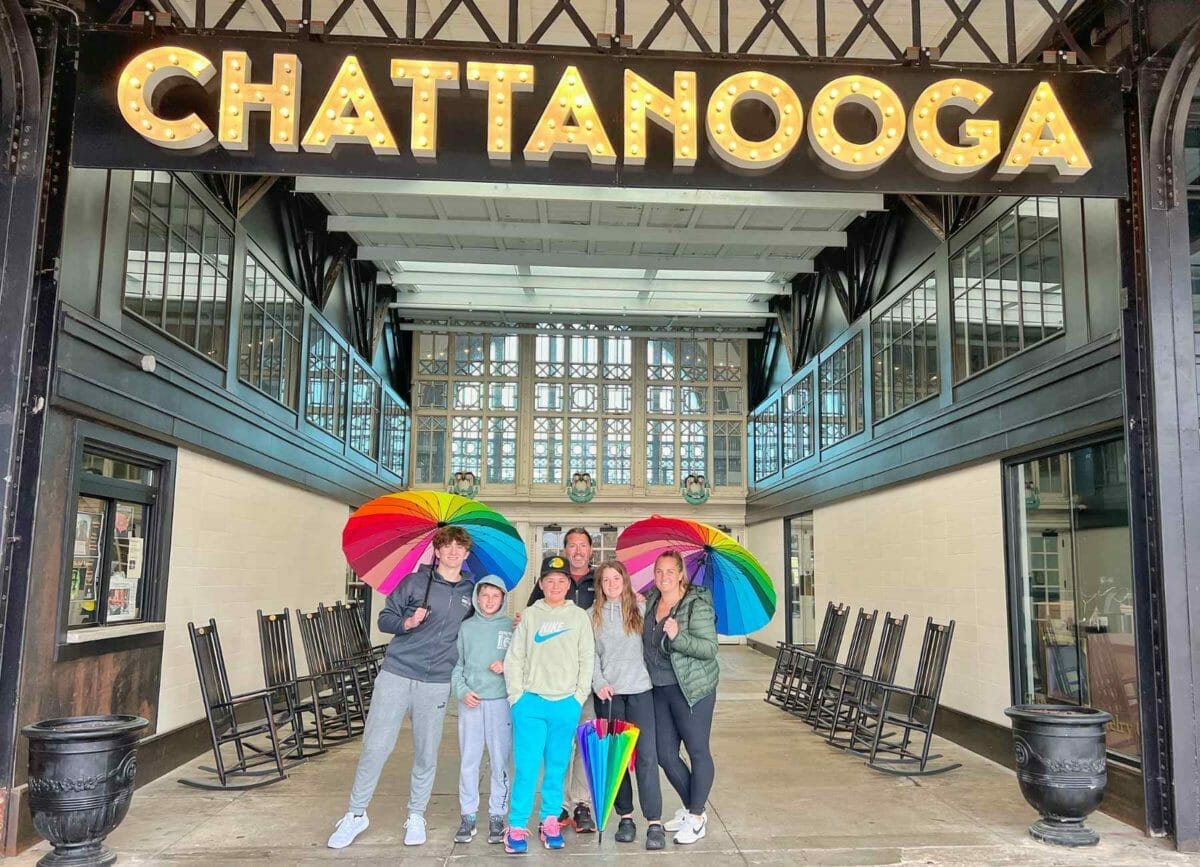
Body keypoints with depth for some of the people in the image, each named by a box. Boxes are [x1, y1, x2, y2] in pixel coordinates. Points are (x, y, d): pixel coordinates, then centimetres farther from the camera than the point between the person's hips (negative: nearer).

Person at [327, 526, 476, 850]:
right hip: (396, 674, -2)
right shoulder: (415, 582, 0)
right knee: (375, 747, 0)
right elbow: (384, 619, 2)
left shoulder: (470, 592, 7)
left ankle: (416, 816, 25)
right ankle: (356, 814, 17)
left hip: (436, 683, 2)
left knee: (427, 754, 7)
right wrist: (407, 622, -17)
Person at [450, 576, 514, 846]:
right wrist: (461, 690, -6)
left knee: (500, 761, 2)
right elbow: (455, 664, 6)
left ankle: (497, 816, 13)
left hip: (501, 701, -1)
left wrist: (507, 667, -15)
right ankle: (468, 816, 14)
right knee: (468, 761, 4)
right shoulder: (466, 627, 6)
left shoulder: (511, 626, 2)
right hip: (470, 701, 1)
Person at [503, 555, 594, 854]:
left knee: (557, 766, 8)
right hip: (530, 702, -1)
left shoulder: (579, 616, 6)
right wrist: (517, 695, -4)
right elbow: (514, 659, 4)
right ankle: (517, 826, 6)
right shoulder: (530, 616, 5)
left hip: (566, 704, 1)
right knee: (526, 766, -2)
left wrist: (579, 696, -2)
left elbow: (587, 659, 4)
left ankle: (550, 821, 20)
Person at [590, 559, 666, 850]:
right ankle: (625, 817, 16)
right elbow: (591, 654, 3)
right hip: (608, 693, 1)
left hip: (640, 689, -1)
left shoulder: (640, 609, 5)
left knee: (646, 755, -7)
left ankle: (654, 823, -4)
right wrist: (599, 682, -8)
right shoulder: (593, 615, 7)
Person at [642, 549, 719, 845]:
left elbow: (710, 648, -18)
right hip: (659, 689, 7)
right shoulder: (650, 601, 7)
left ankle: (696, 818, 15)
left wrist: (678, 636, -29)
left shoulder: (696, 605, -12)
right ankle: (691, 808, 28)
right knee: (665, 754, 10)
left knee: (698, 751, 2)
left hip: (692, 689, -7)